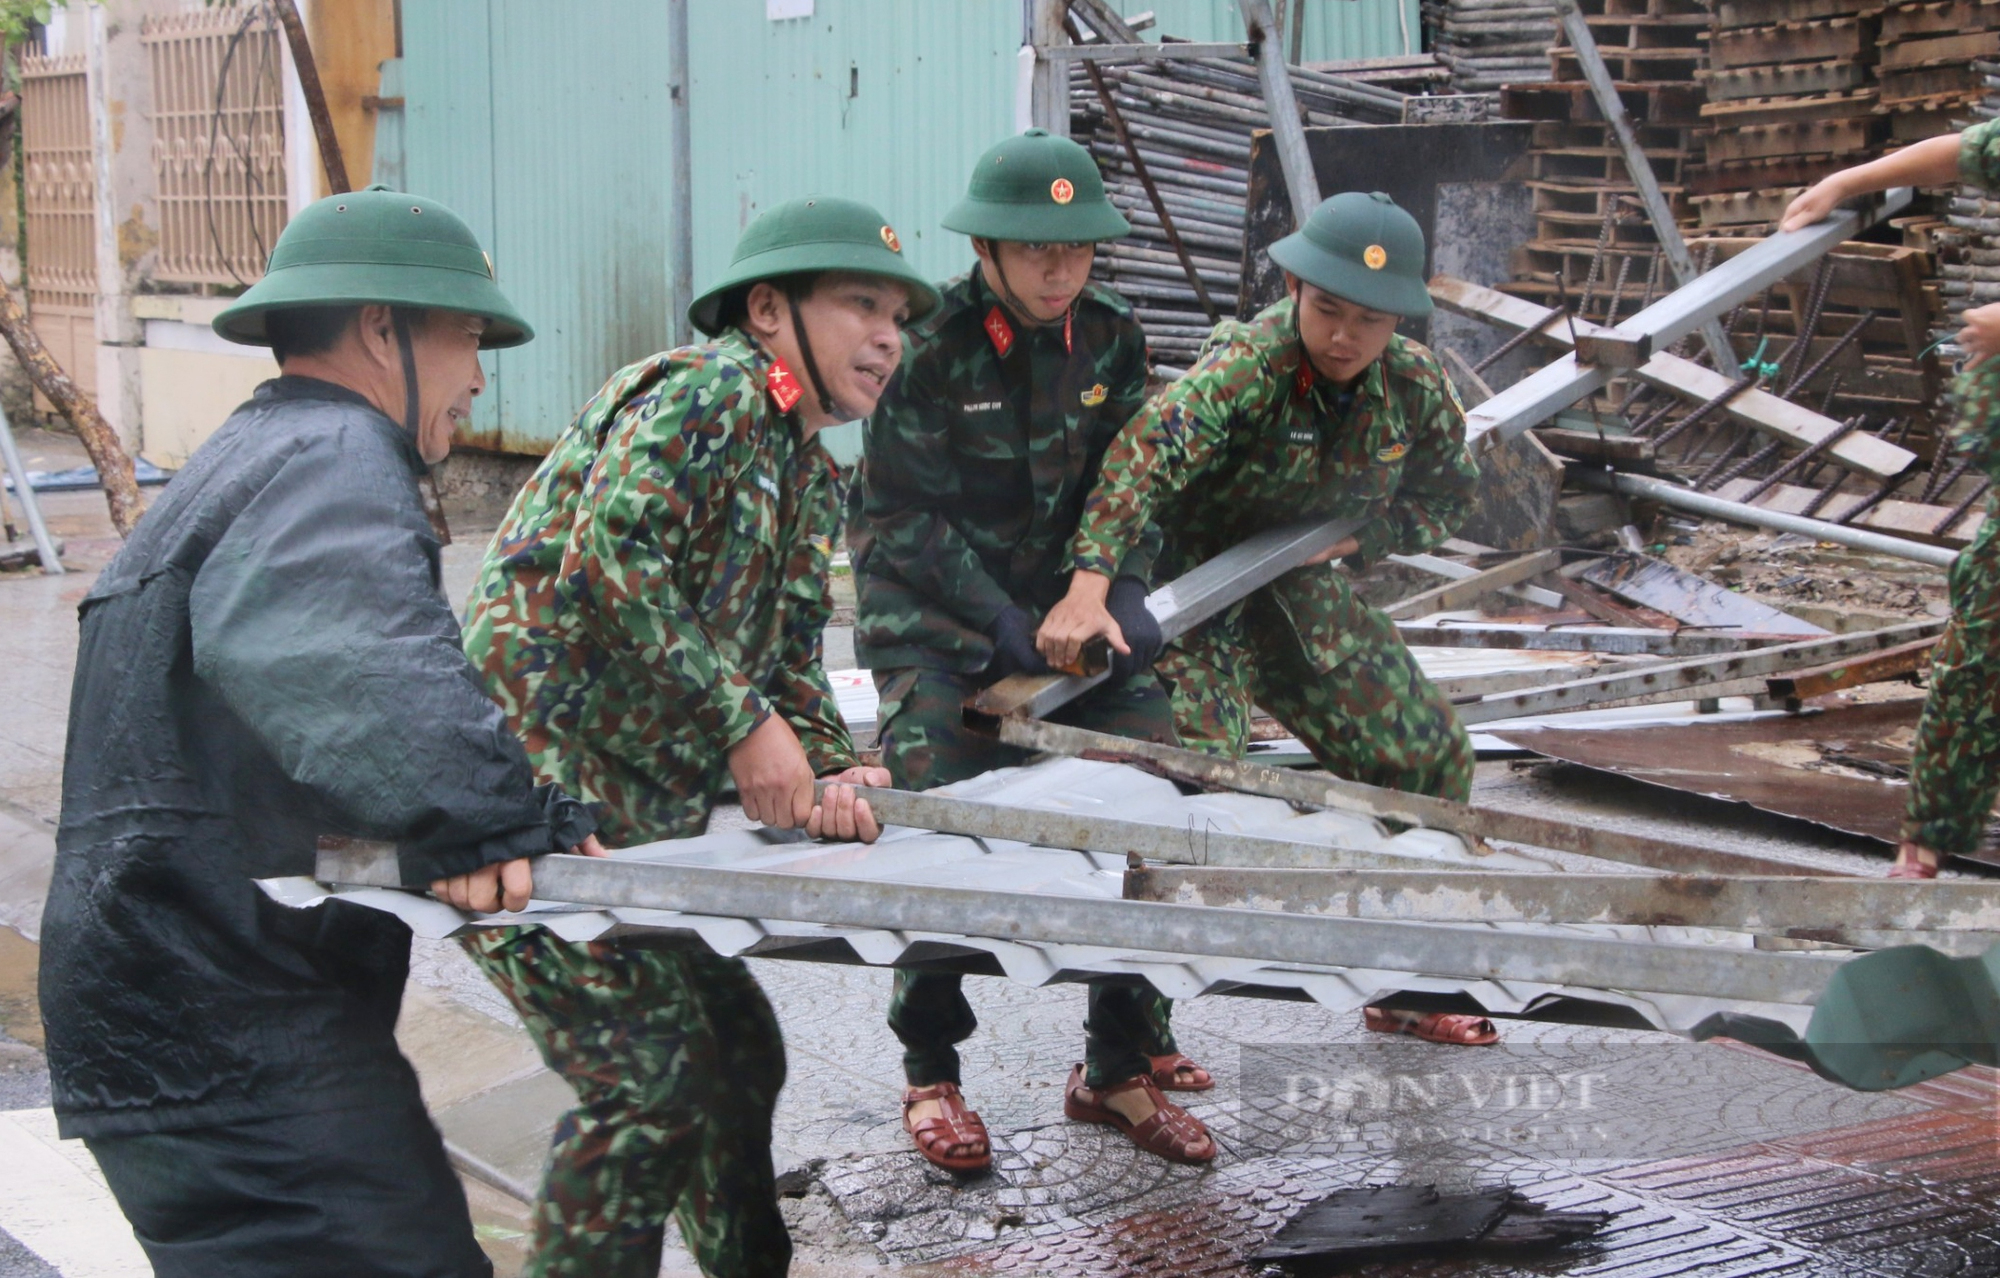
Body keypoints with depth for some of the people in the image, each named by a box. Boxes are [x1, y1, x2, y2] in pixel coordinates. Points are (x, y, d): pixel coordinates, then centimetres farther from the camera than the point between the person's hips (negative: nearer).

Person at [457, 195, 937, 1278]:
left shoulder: (813, 479, 18)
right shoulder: (715, 388, -12)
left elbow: (788, 654, 16)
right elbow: (611, 553, -25)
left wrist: (832, 770, -5)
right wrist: (746, 724, -21)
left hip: (641, 824, 10)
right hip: (532, 791, -10)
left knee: (739, 1055, 16)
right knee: (650, 1080, -12)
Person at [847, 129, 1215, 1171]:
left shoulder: (1111, 338, 1)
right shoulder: (930, 348, -13)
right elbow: (901, 517, -13)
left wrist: (1123, 589, -11)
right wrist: (999, 620, -21)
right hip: (933, 622, -4)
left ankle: (1122, 1065, 6)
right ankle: (929, 1076, 5)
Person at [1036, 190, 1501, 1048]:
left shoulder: (1416, 387, -9)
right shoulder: (1244, 367, -29)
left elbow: (1447, 496, 6)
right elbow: (1149, 451, -45)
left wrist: (1355, 537, -14)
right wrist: (1088, 584, -60)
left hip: (1305, 599, 7)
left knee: (1430, 758, 9)